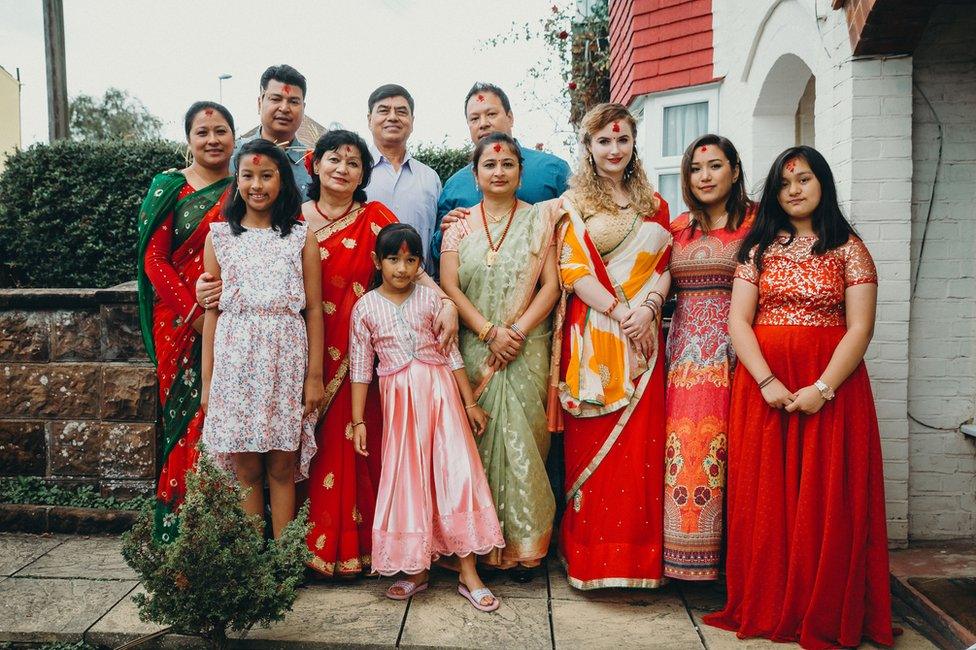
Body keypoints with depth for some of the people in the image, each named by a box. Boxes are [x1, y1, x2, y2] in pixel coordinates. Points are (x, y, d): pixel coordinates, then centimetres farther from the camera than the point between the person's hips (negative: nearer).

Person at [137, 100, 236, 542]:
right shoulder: (170, 188, 6)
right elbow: (154, 259, 0)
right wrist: (194, 314, -11)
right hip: (181, 325, 0)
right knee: (185, 418, 0)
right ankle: (177, 529, 9)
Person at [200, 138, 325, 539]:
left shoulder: (301, 237, 6)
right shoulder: (219, 236, 8)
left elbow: (313, 309, 4)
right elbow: (212, 311, 7)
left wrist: (314, 375, -2)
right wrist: (207, 380, 3)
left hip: (286, 360, -1)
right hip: (235, 359, 1)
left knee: (282, 467, 3)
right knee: (246, 469, 4)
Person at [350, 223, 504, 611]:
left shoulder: (430, 298, 3)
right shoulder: (366, 308, 2)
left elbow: (452, 353, 5)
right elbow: (360, 367, 4)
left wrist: (470, 403, 4)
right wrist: (358, 421, 1)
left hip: (439, 390, 0)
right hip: (399, 398, 0)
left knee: (456, 472, -5)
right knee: (407, 478, 6)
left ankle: (469, 574, 2)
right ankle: (416, 569, 20)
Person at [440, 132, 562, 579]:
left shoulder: (539, 220, 8)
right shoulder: (460, 225, 9)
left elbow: (550, 285, 1)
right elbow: (449, 286, 0)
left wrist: (518, 332, -12)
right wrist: (490, 332, -12)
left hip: (527, 349, -1)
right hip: (473, 349, 1)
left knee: (523, 438, -3)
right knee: (477, 440, 0)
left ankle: (524, 543, 7)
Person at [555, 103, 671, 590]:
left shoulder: (653, 205, 17)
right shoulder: (574, 203, 6)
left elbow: (664, 267, 12)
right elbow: (572, 270, -5)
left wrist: (648, 307, -8)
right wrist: (620, 312, -14)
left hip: (642, 340, 3)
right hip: (593, 339, -3)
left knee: (641, 444, 2)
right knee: (592, 443, -1)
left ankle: (637, 556, 14)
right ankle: (591, 556, 10)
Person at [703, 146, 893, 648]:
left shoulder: (849, 249, 4)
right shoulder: (760, 247, 10)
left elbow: (860, 328, -4)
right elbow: (738, 319, 1)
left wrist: (821, 389, -16)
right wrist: (767, 382, -13)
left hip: (830, 386, -2)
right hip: (762, 384, 2)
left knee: (825, 499, 1)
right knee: (765, 498, 3)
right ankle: (765, 607, 15)